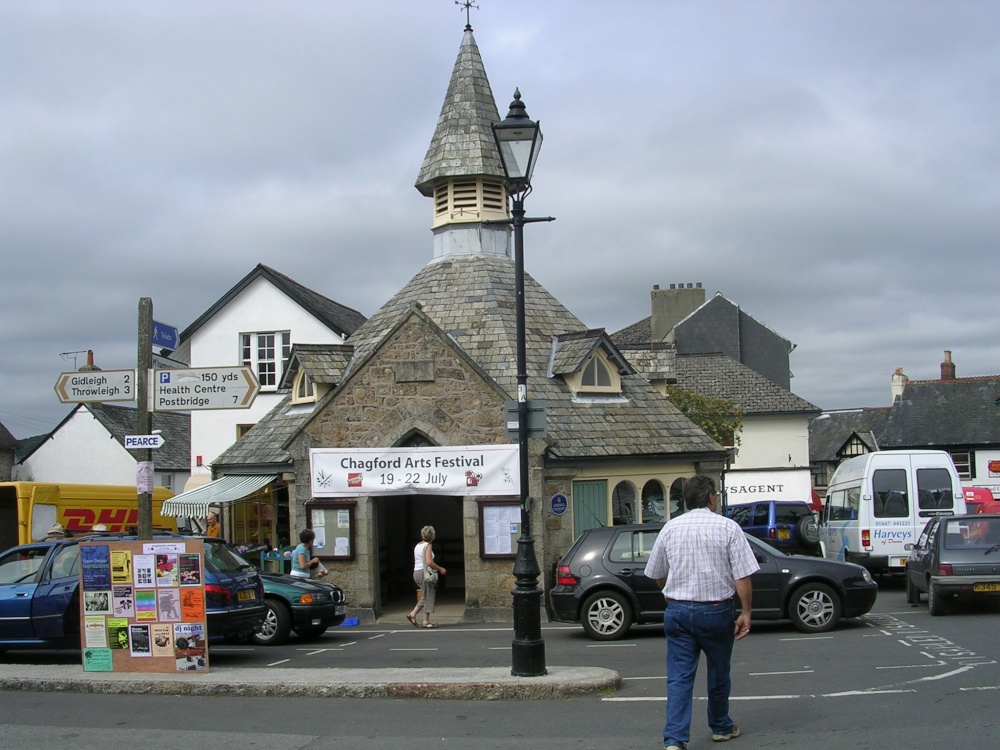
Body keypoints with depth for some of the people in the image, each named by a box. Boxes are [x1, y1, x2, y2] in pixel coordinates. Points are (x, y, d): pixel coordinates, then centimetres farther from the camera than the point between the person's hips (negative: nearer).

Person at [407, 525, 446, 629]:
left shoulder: (417, 545, 14)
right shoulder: (427, 546, -12)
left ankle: (413, 614, 9)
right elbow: (429, 562, -22)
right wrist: (440, 569, -10)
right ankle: (426, 622, 0)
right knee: (427, 597, -2)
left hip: (416, 572, 8)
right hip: (424, 572, -8)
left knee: (426, 597, 16)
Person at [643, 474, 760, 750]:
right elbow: (742, 576, -11)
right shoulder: (728, 527, -6)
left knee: (679, 676, 1)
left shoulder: (670, 527, 4)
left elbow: (657, 575, 13)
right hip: (716, 611, -2)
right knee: (718, 673, 16)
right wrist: (745, 613, -4)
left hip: (677, 611, 2)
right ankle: (720, 727, 34)